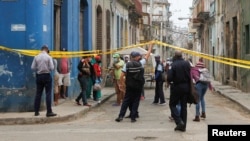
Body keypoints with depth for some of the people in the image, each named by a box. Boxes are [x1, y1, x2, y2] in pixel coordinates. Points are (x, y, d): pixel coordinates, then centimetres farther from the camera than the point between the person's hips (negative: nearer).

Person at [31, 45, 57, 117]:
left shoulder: (36, 57, 1)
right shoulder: (48, 57, -7)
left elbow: (33, 67, 0)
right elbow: (52, 68, -10)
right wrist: (50, 68, 12)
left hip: (39, 76, 4)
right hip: (47, 75, -4)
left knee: (38, 94, 9)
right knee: (48, 94, -2)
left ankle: (36, 111, 12)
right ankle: (49, 112, -5)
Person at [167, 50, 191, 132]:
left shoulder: (173, 65, -14)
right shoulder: (187, 63, -2)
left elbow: (169, 78, -16)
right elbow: (190, 76, 2)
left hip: (177, 87, -4)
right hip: (186, 87, 4)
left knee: (172, 104, 10)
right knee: (184, 106, 11)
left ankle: (179, 121, -8)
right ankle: (183, 126, 14)